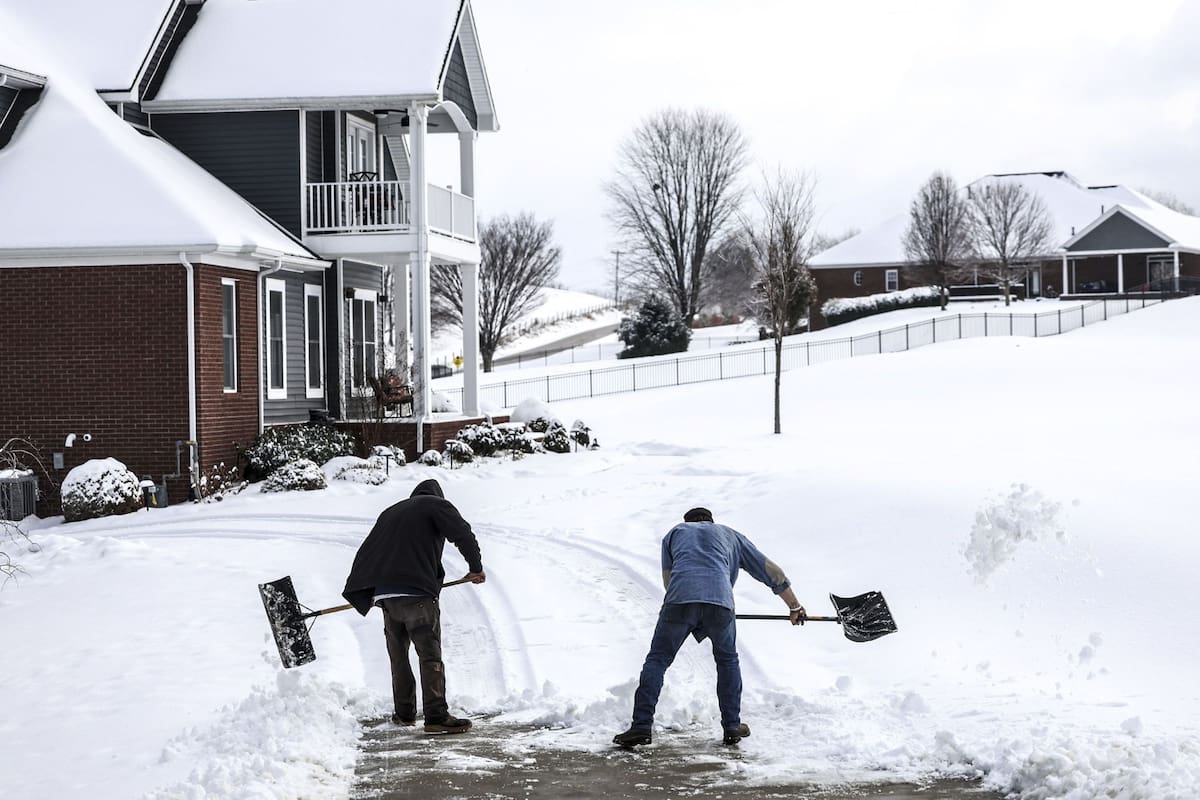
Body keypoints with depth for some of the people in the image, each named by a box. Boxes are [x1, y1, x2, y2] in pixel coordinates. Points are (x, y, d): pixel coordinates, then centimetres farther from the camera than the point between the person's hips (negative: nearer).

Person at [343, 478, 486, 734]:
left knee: (398, 656, 17)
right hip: (418, 592, -6)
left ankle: (404, 713, 21)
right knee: (430, 656, -9)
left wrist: (364, 594, 28)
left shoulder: (389, 513, 26)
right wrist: (475, 567, 4)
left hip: (384, 595, 6)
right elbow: (463, 534, -7)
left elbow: (365, 552, 25)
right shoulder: (437, 505, 8)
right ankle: (436, 717, -17)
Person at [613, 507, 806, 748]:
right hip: (720, 600, 1)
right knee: (727, 660, 23)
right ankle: (732, 727, 22)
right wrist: (794, 607, 45)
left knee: (657, 660, 8)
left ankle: (641, 726, -1)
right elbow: (772, 572, 35)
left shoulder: (675, 532, 33)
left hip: (679, 599, -1)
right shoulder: (731, 535, 35)